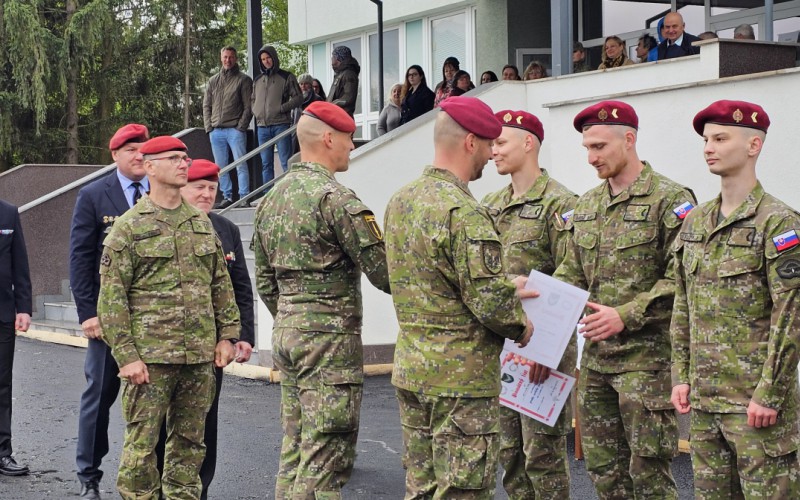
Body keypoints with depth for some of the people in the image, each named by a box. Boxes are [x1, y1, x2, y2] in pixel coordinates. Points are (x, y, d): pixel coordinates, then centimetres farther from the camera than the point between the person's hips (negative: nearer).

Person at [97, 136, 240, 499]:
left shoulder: (202, 223, 13)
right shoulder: (129, 227, -3)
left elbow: (221, 283, 18)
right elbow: (112, 296, -7)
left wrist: (227, 335, 10)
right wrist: (126, 355, -12)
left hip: (200, 357, 5)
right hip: (150, 356, -5)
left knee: (190, 442, 11)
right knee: (142, 444, -2)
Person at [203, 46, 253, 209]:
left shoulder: (243, 80, 2)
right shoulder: (213, 81, 16)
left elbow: (248, 107, -3)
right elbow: (206, 105, 16)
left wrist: (241, 127, -11)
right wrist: (209, 127, 4)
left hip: (235, 130, -5)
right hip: (216, 131, 5)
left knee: (241, 165, -8)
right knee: (221, 166, 7)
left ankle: (244, 197, -7)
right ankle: (227, 197, 12)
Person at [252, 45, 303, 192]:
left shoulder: (286, 77, 2)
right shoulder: (258, 80, 16)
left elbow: (298, 98, -2)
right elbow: (253, 100, 27)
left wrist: (281, 108, -12)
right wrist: (255, 112, 6)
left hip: (281, 125, -5)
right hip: (262, 126, 5)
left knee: (286, 162, -7)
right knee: (266, 163, 7)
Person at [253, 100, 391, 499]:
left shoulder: (271, 198, 13)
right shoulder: (335, 197, -15)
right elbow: (383, 272, -16)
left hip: (285, 332, 9)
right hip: (330, 336, -9)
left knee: (294, 451, 14)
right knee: (324, 464, -6)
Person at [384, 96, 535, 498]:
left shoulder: (400, 201, 9)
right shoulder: (463, 212, -19)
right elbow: (490, 303, -22)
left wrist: (505, 289, 17)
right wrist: (520, 326, -1)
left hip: (409, 370, 9)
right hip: (462, 375, -9)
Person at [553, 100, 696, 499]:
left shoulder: (670, 200, -9)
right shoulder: (587, 205, 13)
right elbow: (571, 273, 16)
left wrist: (626, 315, -22)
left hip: (646, 357, -7)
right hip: (596, 357, 7)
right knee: (602, 467, 13)